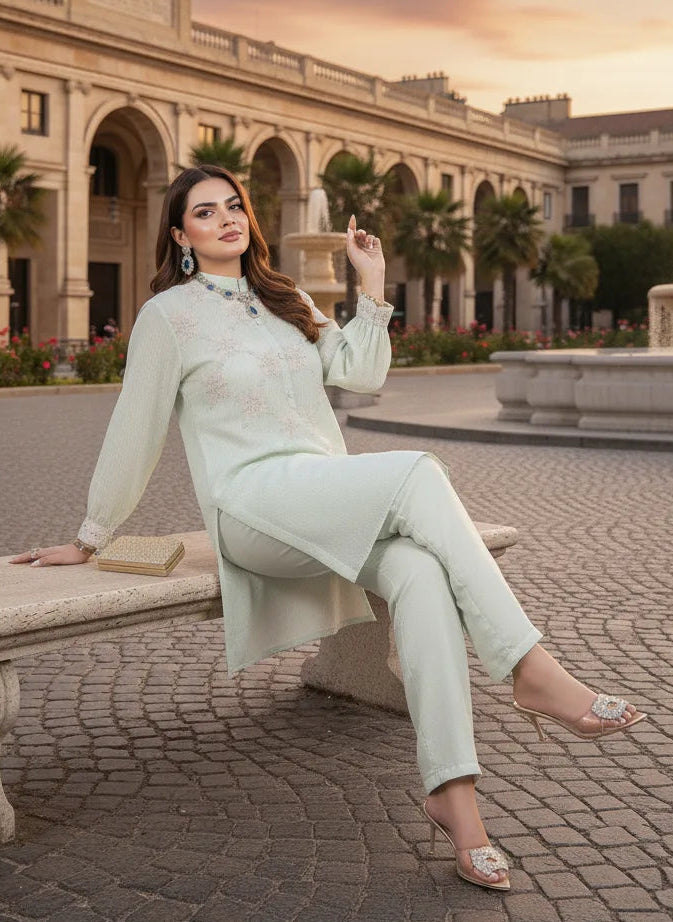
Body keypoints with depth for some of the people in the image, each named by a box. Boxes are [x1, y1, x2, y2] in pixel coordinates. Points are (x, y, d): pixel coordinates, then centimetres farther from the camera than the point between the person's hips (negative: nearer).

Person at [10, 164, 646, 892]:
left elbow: (363, 375, 14)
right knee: (419, 472, -31)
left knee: (421, 574, -30)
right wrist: (89, 539, 11)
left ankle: (451, 794, -32)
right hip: (253, 506, -5)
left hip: (335, 509, 5)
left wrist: (372, 285, 10)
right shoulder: (169, 314, 8)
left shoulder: (288, 304, 25)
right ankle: (532, 671, -33)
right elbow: (134, 432, 9)